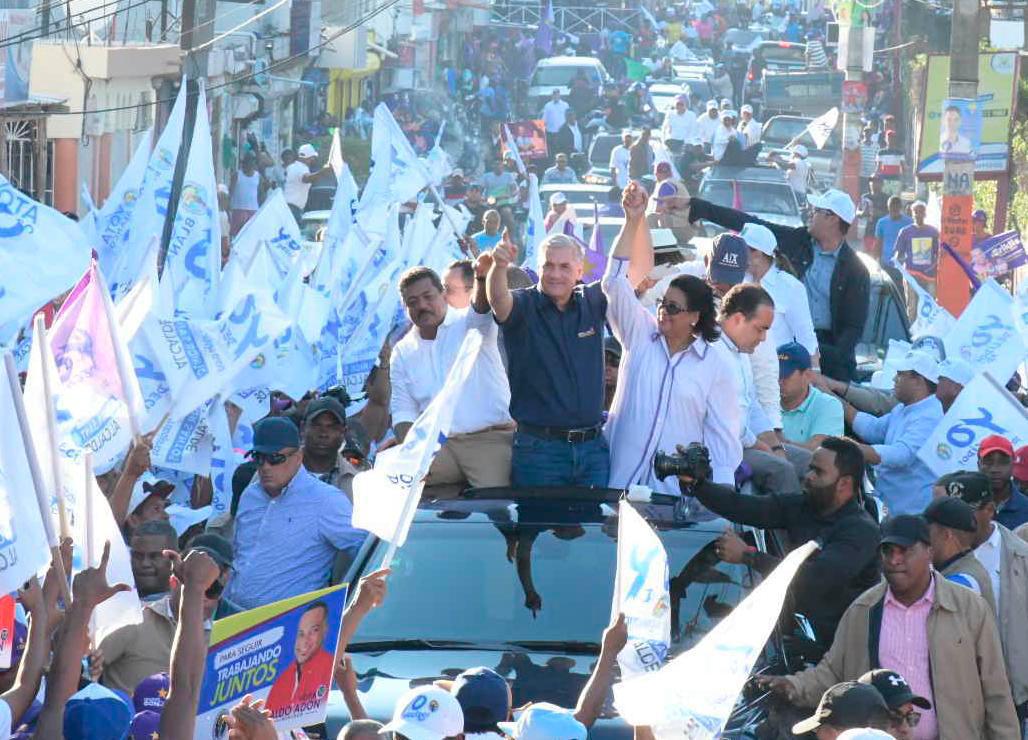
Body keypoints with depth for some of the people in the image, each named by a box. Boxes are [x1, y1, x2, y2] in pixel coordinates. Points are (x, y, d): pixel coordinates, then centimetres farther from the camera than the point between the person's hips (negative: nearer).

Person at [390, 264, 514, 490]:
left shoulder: (468, 325, 3)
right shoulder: (403, 352, 14)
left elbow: (481, 306, -22)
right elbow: (403, 413, 11)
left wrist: (482, 277, -47)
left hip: (490, 439, -4)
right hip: (438, 444, 4)